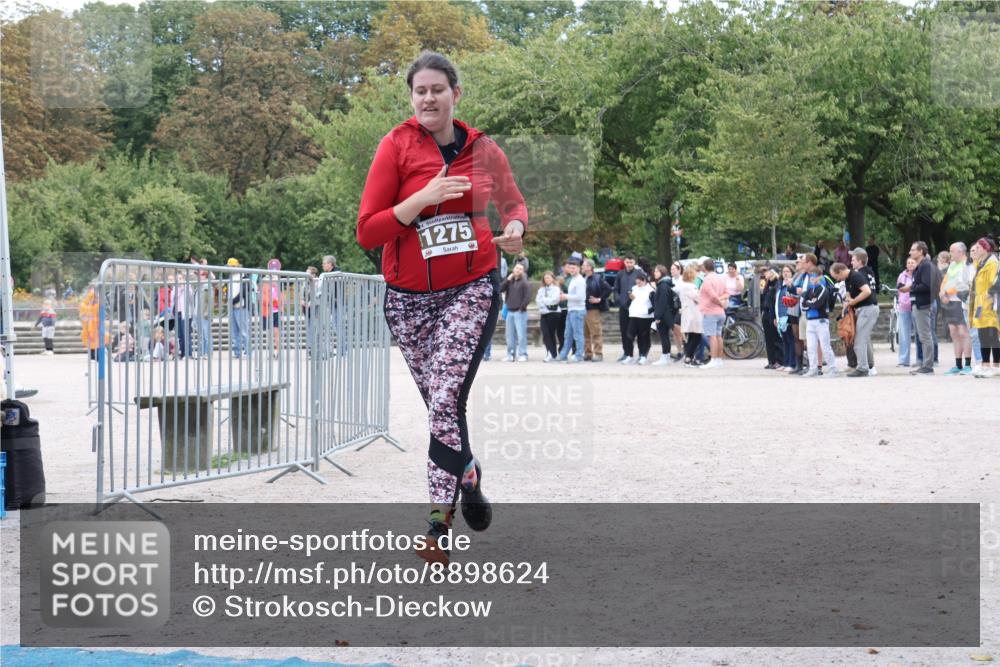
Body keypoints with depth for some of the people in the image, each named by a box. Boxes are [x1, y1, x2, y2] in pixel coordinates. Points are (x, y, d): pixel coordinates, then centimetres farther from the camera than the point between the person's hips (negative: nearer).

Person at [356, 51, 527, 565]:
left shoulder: (483, 150, 2)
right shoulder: (396, 147, -5)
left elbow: (513, 202, 20)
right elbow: (367, 232, -10)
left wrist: (514, 228, -3)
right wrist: (424, 197, -21)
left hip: (472, 290, -1)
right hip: (409, 296, 1)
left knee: (446, 400, -16)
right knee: (440, 405, 12)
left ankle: (440, 522, -13)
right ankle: (467, 475, 40)